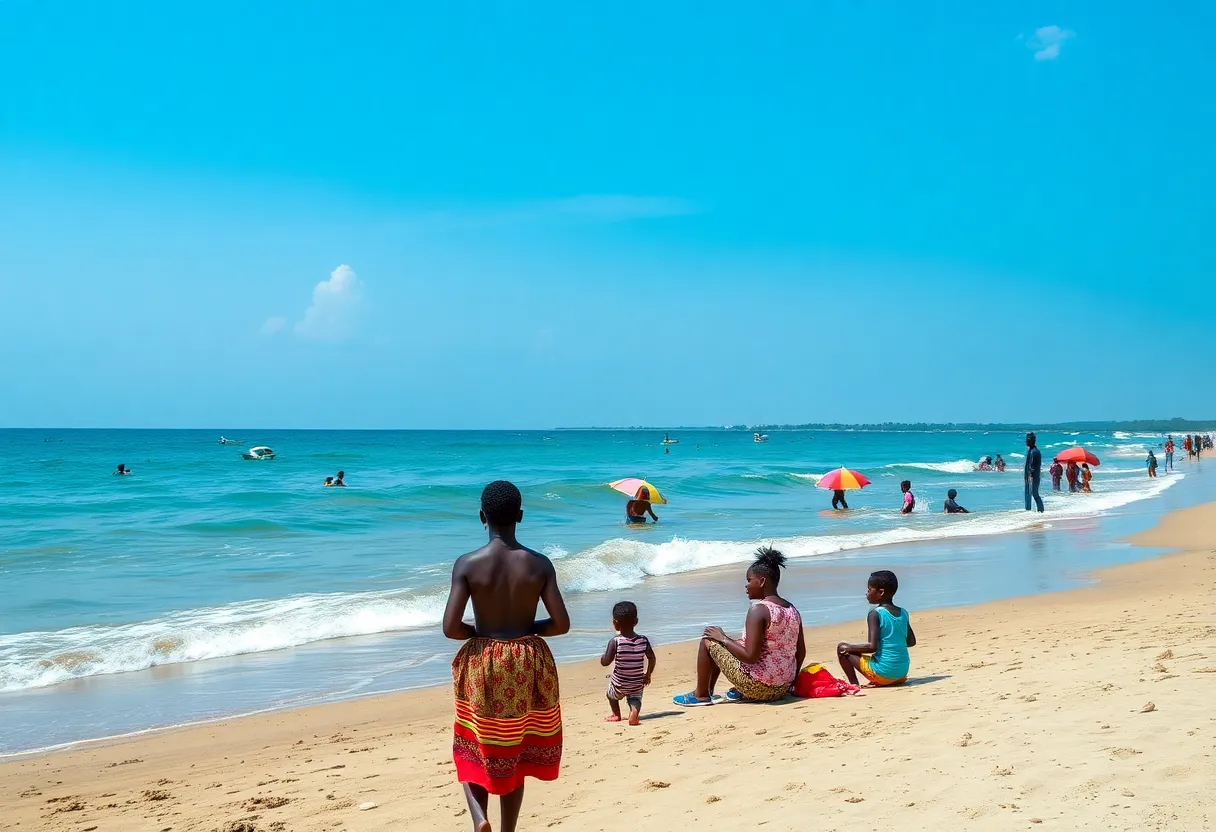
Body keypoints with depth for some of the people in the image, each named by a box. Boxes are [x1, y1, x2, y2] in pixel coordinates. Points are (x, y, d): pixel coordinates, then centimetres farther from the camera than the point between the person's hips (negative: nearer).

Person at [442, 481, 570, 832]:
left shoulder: (468, 564, -12)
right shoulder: (540, 564, -7)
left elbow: (451, 627, -15)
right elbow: (561, 624, -7)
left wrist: (478, 632, 5)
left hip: (483, 665, -2)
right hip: (528, 666, 2)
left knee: (473, 749, 15)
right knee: (514, 754, 16)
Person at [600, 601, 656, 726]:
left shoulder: (615, 642, -18)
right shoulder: (643, 641, -8)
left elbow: (605, 662, -19)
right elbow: (652, 659, -2)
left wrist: (601, 658, 4)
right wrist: (648, 675, 13)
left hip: (619, 684, -1)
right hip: (637, 684, 1)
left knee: (612, 696, 27)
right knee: (635, 700, 16)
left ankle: (616, 715, 42)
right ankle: (634, 713, -13)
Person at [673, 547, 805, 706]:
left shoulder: (758, 610, -19)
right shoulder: (793, 610, 4)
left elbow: (750, 657, -23)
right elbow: (801, 653, 10)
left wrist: (723, 638, -9)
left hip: (758, 688, -8)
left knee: (708, 641, 7)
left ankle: (701, 695, 17)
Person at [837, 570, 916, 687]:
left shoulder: (875, 614, -13)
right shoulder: (903, 613, 5)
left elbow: (872, 646, -20)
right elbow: (911, 642, 15)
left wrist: (848, 647, -7)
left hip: (883, 673, -6)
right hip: (902, 672, 6)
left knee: (841, 648, 6)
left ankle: (854, 684, 0)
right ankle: (895, 681, 16)